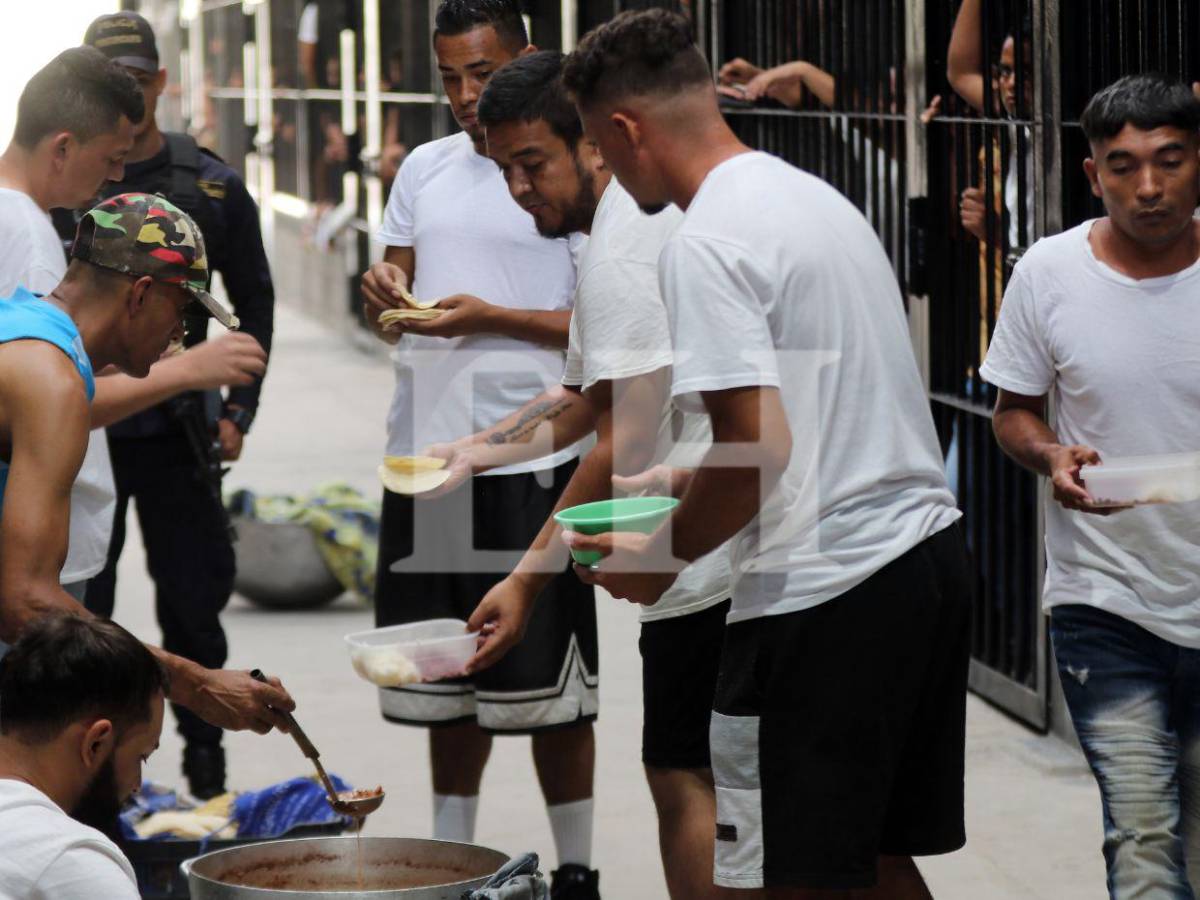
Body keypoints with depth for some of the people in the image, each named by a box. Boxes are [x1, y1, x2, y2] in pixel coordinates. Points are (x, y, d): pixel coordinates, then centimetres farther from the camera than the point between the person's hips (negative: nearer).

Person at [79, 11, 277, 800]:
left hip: (178, 432, 1)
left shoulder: (212, 186, 4)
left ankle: (205, 757, 20)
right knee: (78, 611, 4)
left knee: (195, 602, 6)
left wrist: (238, 411, 3)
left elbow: (255, 302, 12)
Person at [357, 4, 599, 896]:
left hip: (531, 460, -6)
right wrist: (383, 293, -6)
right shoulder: (424, 170, 13)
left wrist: (492, 319, -18)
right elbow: (395, 290, 18)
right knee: (447, 678, 13)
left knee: (546, 683, -1)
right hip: (424, 452, 6)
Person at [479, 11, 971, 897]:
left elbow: (760, 448, -21)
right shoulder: (816, 196, 15)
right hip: (930, 551, 9)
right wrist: (693, 481, 26)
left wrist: (661, 558, -5)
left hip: (824, 594, -9)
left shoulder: (706, 243, -14)